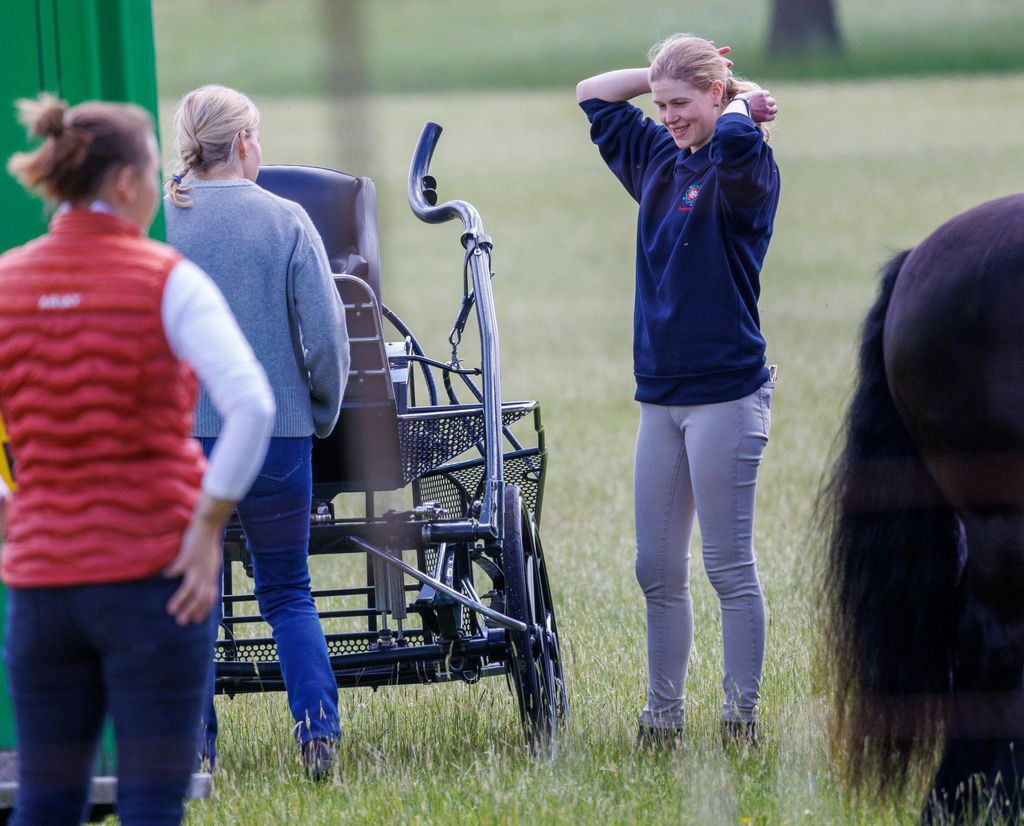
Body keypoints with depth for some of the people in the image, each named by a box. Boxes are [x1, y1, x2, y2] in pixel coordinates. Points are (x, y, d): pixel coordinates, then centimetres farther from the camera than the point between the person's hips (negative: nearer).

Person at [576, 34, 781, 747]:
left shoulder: (741, 170, -9)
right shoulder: (659, 160, 12)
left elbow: (737, 140, -33)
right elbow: (593, 96, 24)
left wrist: (738, 104, -11)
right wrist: (665, 74, 11)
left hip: (726, 393, -7)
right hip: (661, 394, 8)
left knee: (730, 569, -3)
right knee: (657, 571, 9)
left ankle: (742, 719, 2)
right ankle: (663, 719, 16)